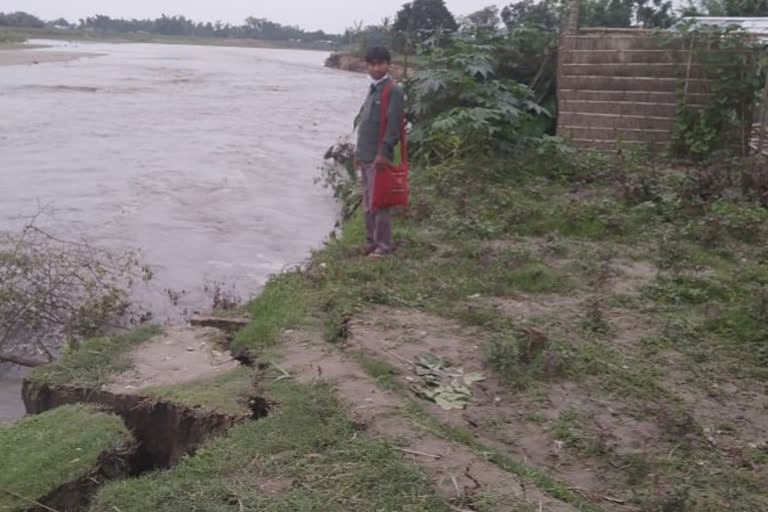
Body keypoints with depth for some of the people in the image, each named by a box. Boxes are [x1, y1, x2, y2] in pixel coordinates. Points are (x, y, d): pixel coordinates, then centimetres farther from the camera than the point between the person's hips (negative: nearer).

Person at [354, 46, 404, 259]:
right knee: (368, 203, 14)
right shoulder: (373, 90, 17)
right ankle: (371, 241, 23)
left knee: (379, 203, -6)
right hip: (366, 157, 9)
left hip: (379, 156, -9)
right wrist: (359, 152, 18)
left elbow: (393, 125, -16)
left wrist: (383, 152, -20)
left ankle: (383, 245, 2)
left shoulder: (393, 91, -10)